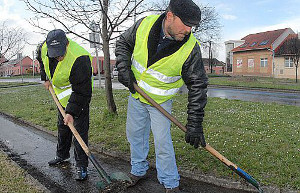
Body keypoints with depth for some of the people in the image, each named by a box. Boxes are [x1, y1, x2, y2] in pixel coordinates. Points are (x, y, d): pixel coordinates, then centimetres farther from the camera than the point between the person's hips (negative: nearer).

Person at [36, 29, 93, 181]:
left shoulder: (79, 59, -36)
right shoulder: (44, 48, -13)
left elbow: (81, 91, -32)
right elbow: (41, 60, 15)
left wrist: (72, 112, -33)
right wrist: (46, 78, 8)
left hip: (79, 95, -7)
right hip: (62, 94, 7)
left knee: (79, 129, -9)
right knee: (62, 127, 19)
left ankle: (81, 166, 3)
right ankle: (62, 156, 39)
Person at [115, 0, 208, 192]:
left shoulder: (191, 48, -24)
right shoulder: (144, 24, -18)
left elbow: (198, 86, -19)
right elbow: (123, 43, 2)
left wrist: (195, 124, -22)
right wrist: (124, 68, -14)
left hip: (161, 101, -3)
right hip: (136, 94, 4)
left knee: (162, 142, -3)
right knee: (135, 134, 16)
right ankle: (138, 171, 40)